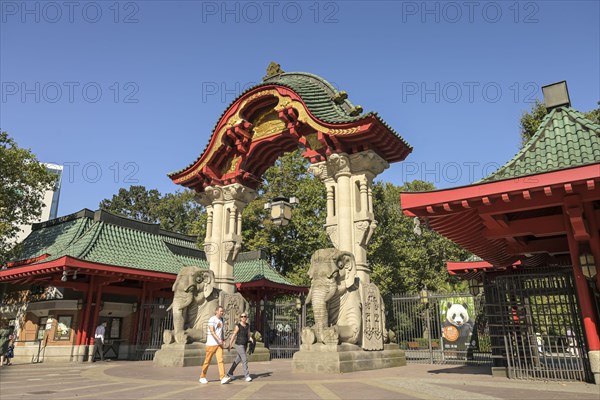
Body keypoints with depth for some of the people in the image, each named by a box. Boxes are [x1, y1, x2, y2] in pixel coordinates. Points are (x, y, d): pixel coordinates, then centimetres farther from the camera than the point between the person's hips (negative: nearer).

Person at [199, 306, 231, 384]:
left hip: (219, 344, 5)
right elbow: (212, 331, -20)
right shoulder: (212, 319, -10)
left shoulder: (222, 320, 12)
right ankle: (202, 377, 22)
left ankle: (223, 378, -15)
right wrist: (218, 339, -30)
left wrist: (223, 340, 8)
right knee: (207, 361, 6)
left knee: (220, 360, -7)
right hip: (211, 344, -5)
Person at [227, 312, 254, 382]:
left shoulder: (247, 325, 6)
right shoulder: (238, 326, -12)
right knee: (244, 360, -13)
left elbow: (248, 335, 10)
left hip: (244, 345, 7)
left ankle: (230, 373, 31)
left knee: (237, 360, 16)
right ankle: (247, 376, -10)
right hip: (239, 345, -7)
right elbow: (233, 336, -10)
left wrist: (251, 339, -11)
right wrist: (230, 345, -9)